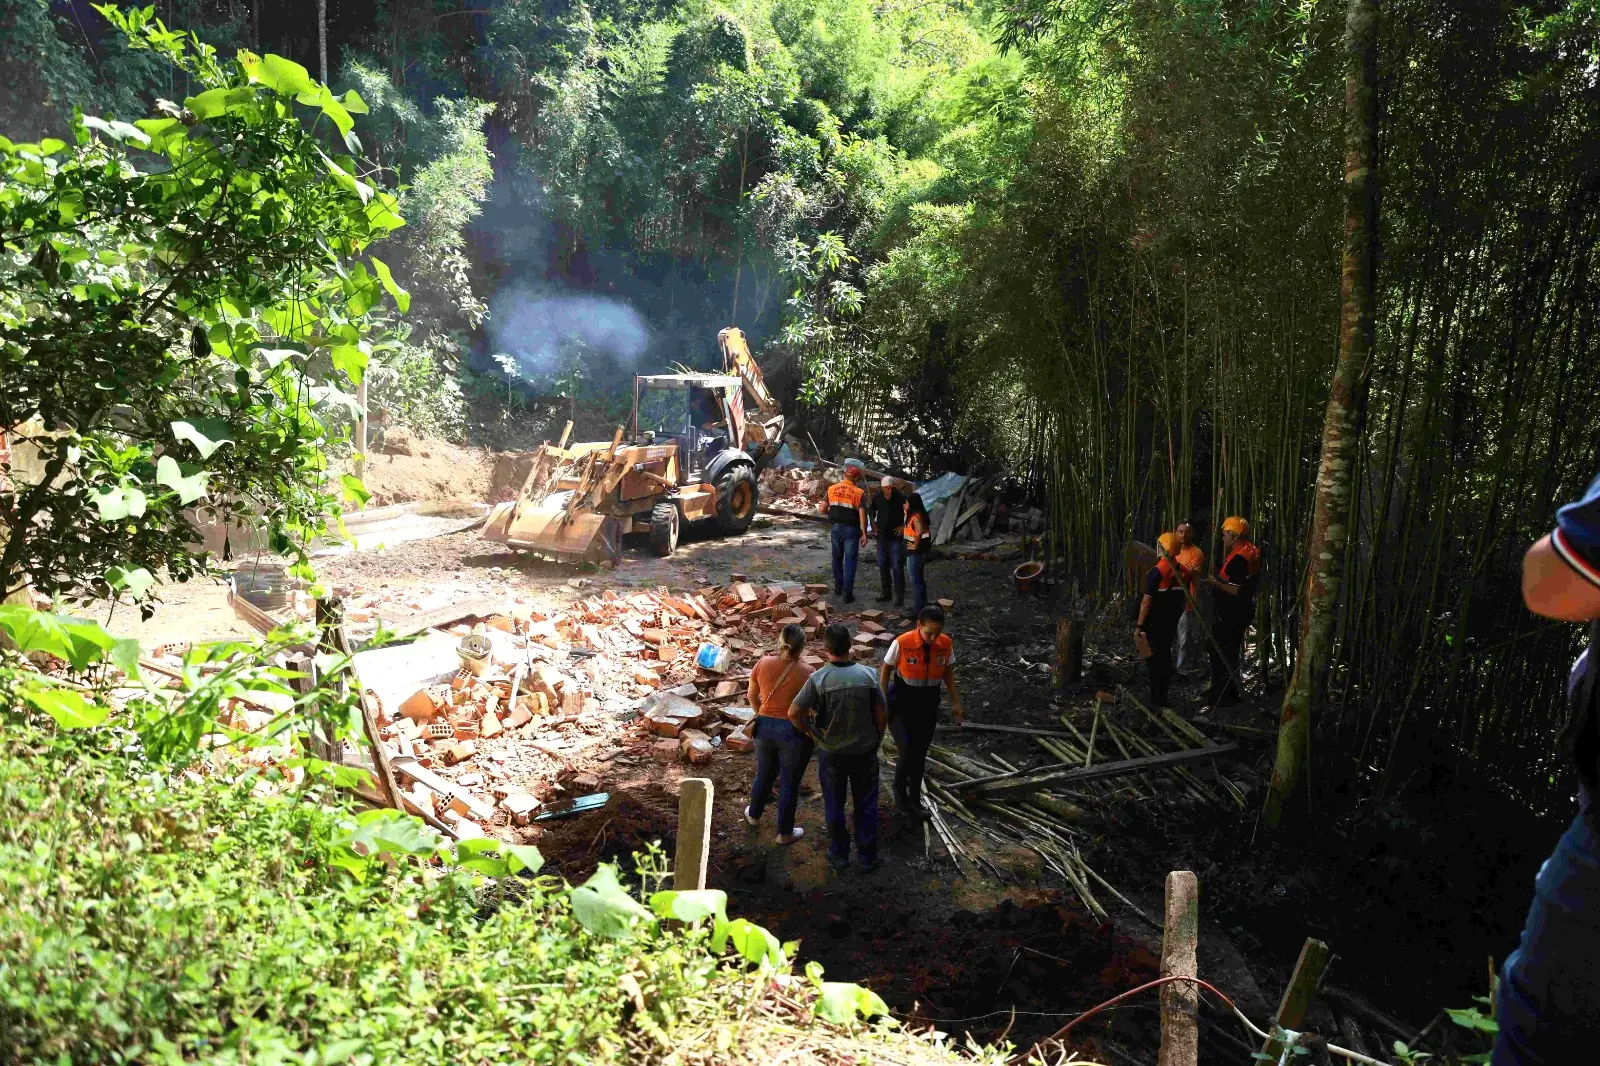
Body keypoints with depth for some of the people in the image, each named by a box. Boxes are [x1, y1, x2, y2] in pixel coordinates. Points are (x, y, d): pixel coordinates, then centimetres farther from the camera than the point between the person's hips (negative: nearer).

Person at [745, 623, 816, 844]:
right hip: (794, 731, -4)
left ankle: (754, 815, 47)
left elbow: (752, 697, 6)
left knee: (764, 774, 26)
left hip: (765, 727, 4)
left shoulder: (763, 663, -7)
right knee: (789, 783, 12)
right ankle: (785, 833, 26)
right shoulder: (806, 673, -18)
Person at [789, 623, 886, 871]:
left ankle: (839, 854, 30)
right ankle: (867, 856, 26)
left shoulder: (818, 679, -17)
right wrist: (876, 740, 9)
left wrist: (811, 733, 0)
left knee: (834, 805, 17)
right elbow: (882, 715, -7)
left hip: (831, 752, -1)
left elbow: (794, 713, -17)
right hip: (865, 751, 1)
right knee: (866, 804, 16)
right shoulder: (867, 675, -12)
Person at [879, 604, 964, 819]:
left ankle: (915, 799, 30)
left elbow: (948, 672, 5)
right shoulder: (902, 643, -21)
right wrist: (882, 702, -7)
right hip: (902, 702, -3)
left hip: (928, 704, 3)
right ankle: (900, 791, 16)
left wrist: (956, 702, 4)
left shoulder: (946, 644, -11)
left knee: (920, 753, 11)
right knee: (907, 750, -13)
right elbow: (885, 670, -7)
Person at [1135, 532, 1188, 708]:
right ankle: (1163, 697, 23)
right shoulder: (1182, 571, 2)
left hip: (1155, 623, -7)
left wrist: (1139, 625, -15)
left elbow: (1147, 601, -18)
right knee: (1165, 656, 16)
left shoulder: (1157, 571, -18)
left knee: (1153, 658, 0)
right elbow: (1182, 599, 11)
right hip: (1172, 622, 7)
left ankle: (1156, 699, 2)